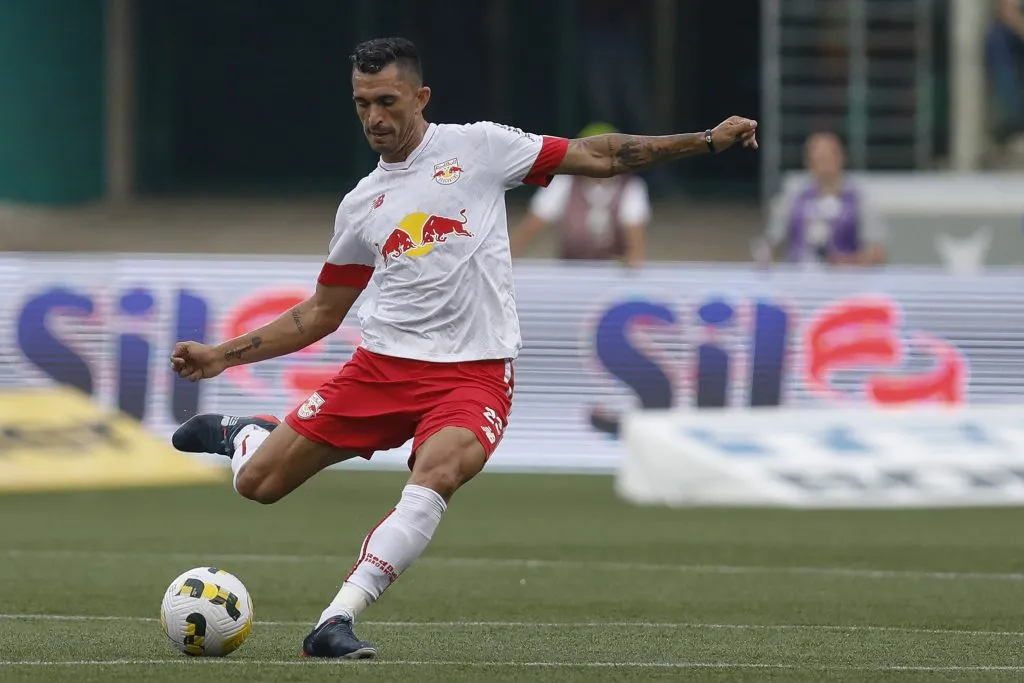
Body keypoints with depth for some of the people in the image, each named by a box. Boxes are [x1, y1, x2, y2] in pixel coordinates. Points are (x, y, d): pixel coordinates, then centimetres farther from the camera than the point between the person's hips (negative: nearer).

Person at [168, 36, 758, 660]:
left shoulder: (477, 147, 3)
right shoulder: (361, 206, 13)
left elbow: (596, 157, 4)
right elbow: (320, 315, 21)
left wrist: (707, 140, -2)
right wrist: (221, 356, 15)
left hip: (474, 373, -4)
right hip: (382, 365, 4)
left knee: (435, 477, -35)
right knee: (257, 485, -1)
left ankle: (337, 622, -38)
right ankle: (241, 434, 36)